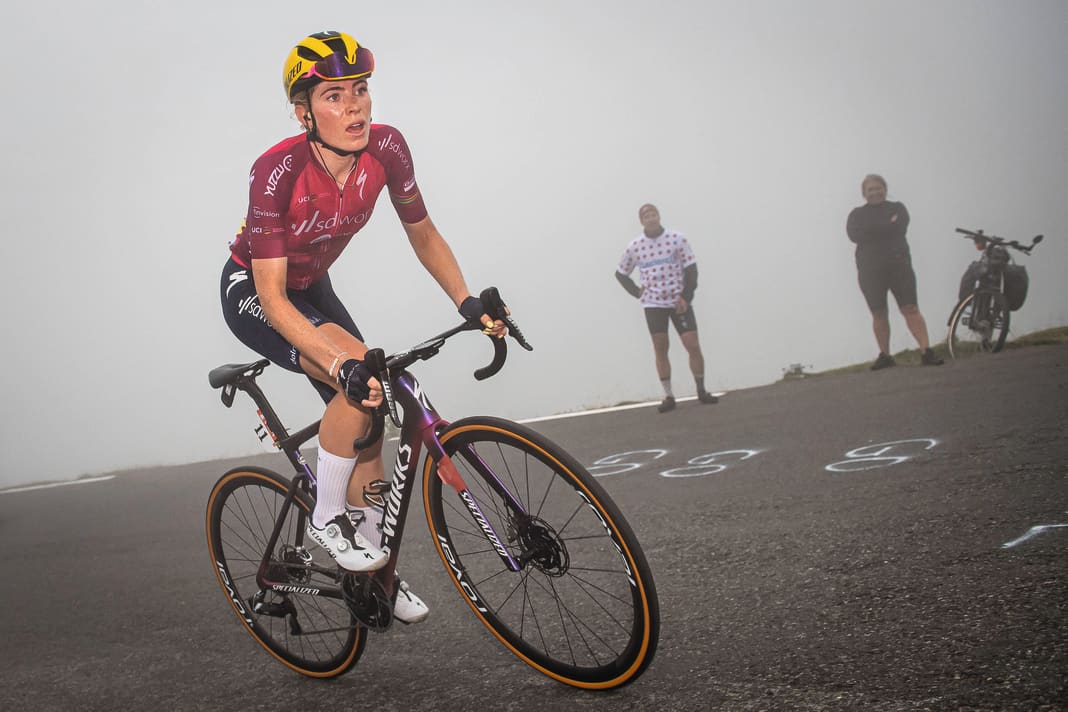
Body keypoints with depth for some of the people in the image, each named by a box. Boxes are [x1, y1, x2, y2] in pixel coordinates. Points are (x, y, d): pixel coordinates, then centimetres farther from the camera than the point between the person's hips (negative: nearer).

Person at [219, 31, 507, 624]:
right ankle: (325, 519, -9)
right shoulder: (278, 171, -34)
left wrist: (467, 301, -20)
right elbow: (273, 297, -34)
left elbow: (423, 235, -5)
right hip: (252, 292, -5)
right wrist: (343, 365, -45)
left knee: (368, 422, -1)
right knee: (362, 382, -31)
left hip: (312, 289, 6)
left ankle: (373, 569, 19)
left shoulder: (386, 148, -20)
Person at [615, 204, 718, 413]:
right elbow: (621, 273, 16)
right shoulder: (634, 246, 3)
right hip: (654, 304, 1)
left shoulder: (677, 239, -2)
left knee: (693, 346, -6)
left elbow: (691, 270, -2)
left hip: (680, 302, -1)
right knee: (660, 350, -1)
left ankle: (701, 391, 10)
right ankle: (668, 396, 8)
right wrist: (637, 292, 2)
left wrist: (686, 298, -11)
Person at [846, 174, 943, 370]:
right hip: (870, 270, 1)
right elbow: (854, 234, -10)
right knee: (879, 314, 3)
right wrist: (886, 226, -10)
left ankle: (926, 351, -15)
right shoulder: (857, 214, 11)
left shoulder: (897, 208, 12)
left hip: (899, 265, -1)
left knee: (910, 309, -9)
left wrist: (871, 230, -10)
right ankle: (885, 356, 10)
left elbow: (899, 226, -9)